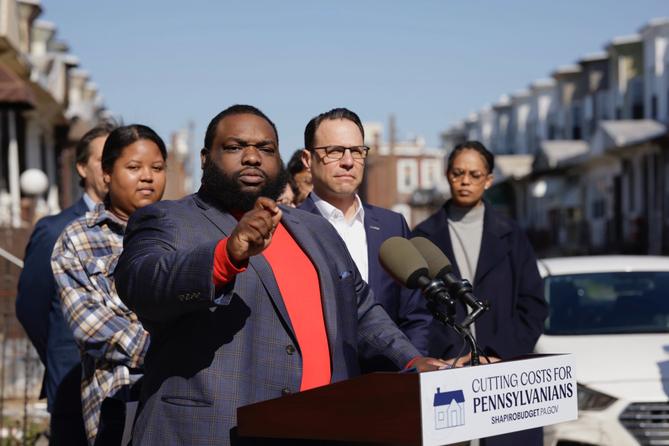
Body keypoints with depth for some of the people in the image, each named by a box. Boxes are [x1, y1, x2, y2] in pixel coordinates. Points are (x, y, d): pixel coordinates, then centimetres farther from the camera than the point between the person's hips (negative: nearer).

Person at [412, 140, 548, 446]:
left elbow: (533, 305, 6)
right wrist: (453, 355, -10)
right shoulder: (424, 237, 7)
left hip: (505, 370, 1)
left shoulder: (510, 236, 10)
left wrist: (499, 355, -6)